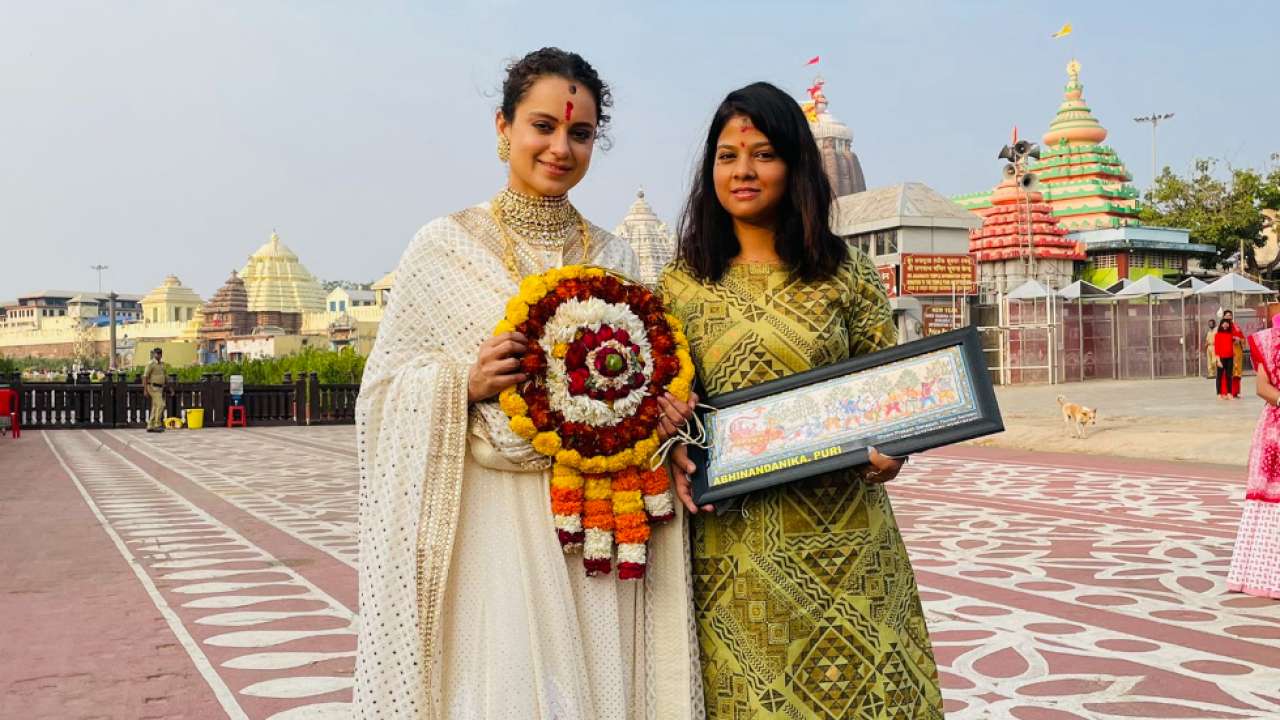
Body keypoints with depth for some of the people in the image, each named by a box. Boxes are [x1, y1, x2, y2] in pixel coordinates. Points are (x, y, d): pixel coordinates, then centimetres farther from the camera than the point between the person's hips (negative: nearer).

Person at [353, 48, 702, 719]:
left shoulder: (614, 258, 10)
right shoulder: (443, 246, 0)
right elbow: (385, 389, 0)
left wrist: (662, 409, -6)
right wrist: (464, 382, -17)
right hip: (486, 523, -3)